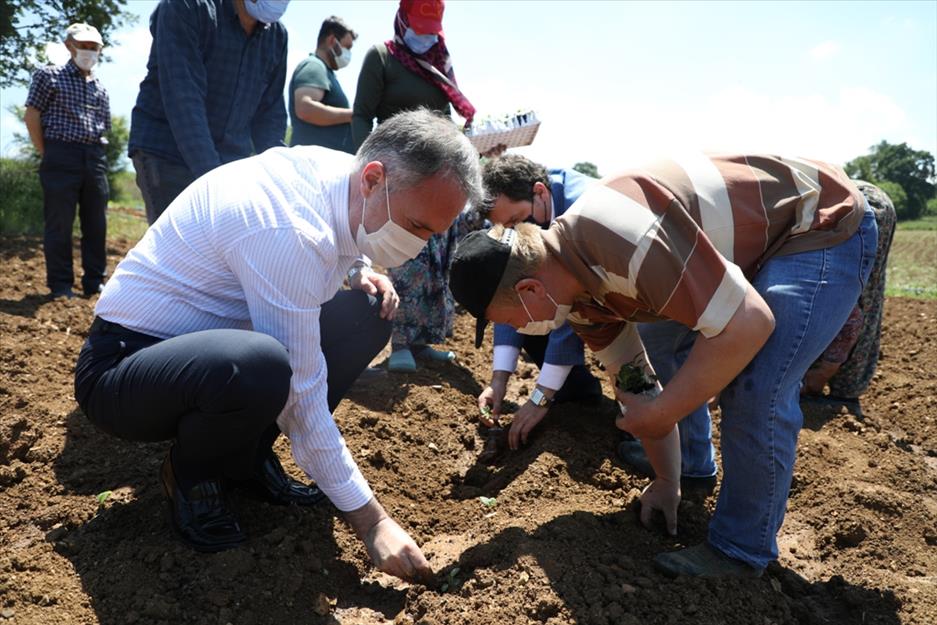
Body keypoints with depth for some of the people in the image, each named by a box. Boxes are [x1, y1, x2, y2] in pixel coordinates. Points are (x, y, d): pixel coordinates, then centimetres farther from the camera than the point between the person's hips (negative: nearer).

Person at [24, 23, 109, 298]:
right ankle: (60, 284, 3)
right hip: (61, 156, -5)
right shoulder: (49, 76, 4)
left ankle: (94, 281, 12)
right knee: (59, 222, -3)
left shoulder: (100, 88, 18)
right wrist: (46, 155, -3)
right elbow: (32, 115, 0)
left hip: (95, 159, 5)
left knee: (96, 222, 5)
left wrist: (97, 154, 10)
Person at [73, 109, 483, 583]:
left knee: (369, 313, -3)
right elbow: (302, 396, -29)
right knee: (260, 366, -40)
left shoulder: (335, 174, -6)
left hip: (206, 342, 8)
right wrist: (370, 520, -23)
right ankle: (190, 475, -4)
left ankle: (247, 456, 6)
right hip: (118, 367, -8)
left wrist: (360, 273, -7)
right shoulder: (287, 229, -31)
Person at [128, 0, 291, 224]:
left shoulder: (277, 36, 4)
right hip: (167, 156, -5)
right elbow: (183, 102, -22)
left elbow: (270, 114, 6)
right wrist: (212, 177, -29)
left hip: (230, 161, 6)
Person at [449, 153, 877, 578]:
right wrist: (667, 482, 9)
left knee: (756, 391, -22)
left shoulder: (621, 238, -37)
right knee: (668, 349, 14)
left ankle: (741, 551, 0)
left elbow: (748, 324, -37)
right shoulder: (571, 287, -6)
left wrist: (661, 412, -27)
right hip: (752, 241, 9)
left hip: (826, 226, -9)